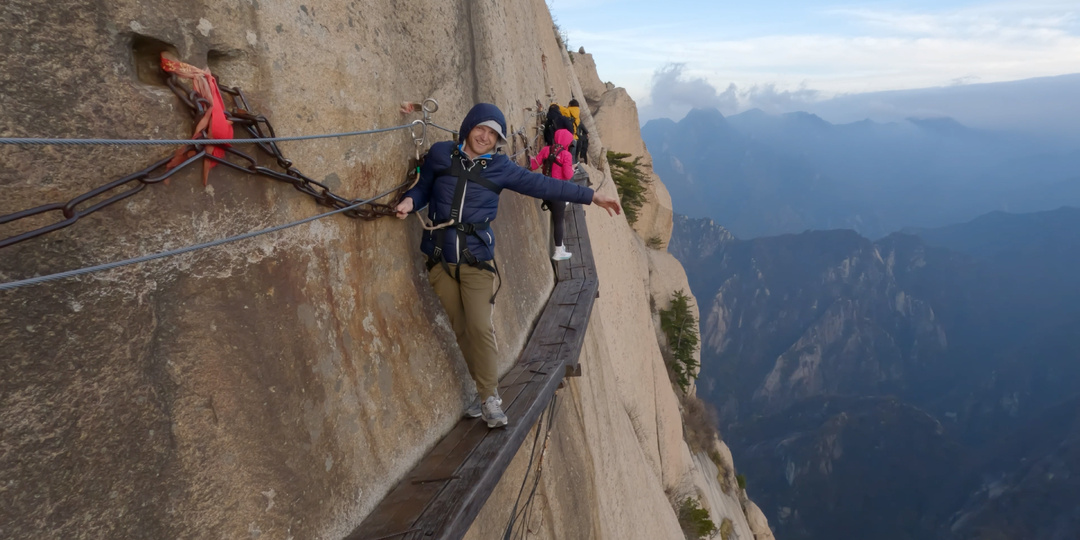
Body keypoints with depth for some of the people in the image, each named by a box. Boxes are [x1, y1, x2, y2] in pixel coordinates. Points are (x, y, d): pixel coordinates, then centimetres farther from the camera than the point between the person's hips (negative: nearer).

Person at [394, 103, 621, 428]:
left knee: (480, 327, -11)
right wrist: (410, 201, -9)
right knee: (461, 329, 6)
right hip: (441, 259, 2)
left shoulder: (500, 168, 2)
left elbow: (543, 185, 3)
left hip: (477, 260, -1)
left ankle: (490, 398, 3)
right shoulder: (440, 154, 4)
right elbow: (423, 186, 15)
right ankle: (483, 389, 22)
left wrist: (590, 197, 1)